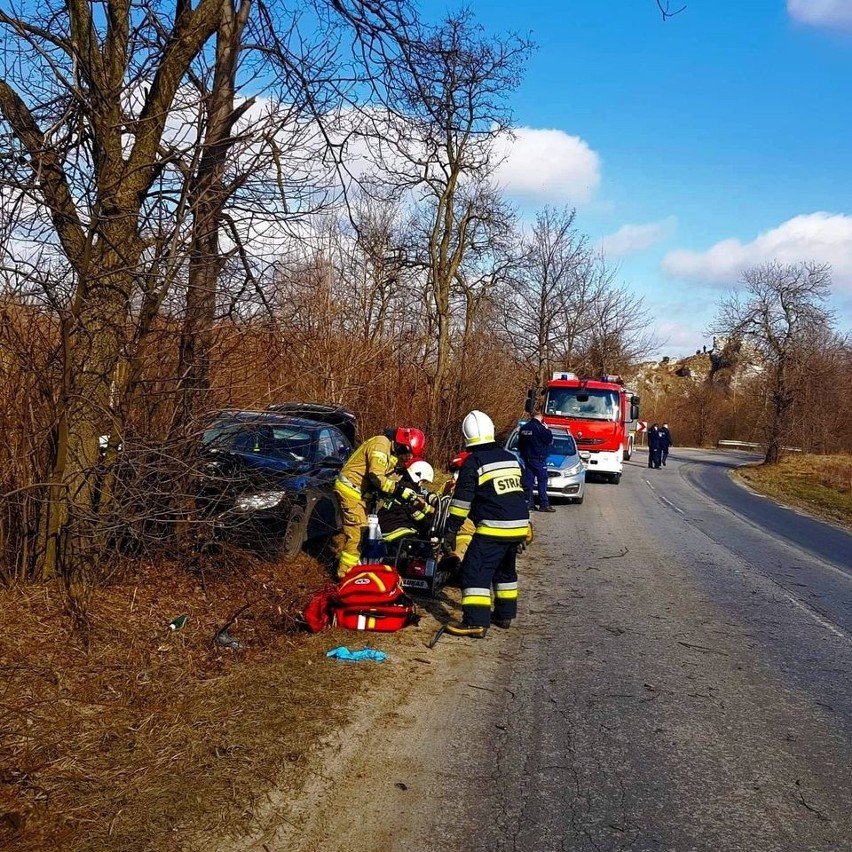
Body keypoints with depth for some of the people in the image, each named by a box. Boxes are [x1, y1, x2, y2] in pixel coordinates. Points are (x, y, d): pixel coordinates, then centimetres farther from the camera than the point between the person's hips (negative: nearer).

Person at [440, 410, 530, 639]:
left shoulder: (473, 462, -7)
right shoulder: (510, 458, 15)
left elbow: (462, 500, -9)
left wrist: (450, 532, -5)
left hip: (493, 527, -8)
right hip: (519, 525, 8)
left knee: (475, 570, -7)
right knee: (505, 569, 24)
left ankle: (476, 622, -15)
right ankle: (505, 614, 31)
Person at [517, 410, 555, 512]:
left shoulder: (523, 428, 9)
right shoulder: (539, 427, -15)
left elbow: (520, 444, 16)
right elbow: (549, 439, -12)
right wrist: (547, 430, 2)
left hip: (527, 459, 7)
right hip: (538, 459, -7)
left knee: (528, 481, 8)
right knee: (542, 481, -4)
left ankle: (529, 503, 9)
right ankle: (544, 505, -6)